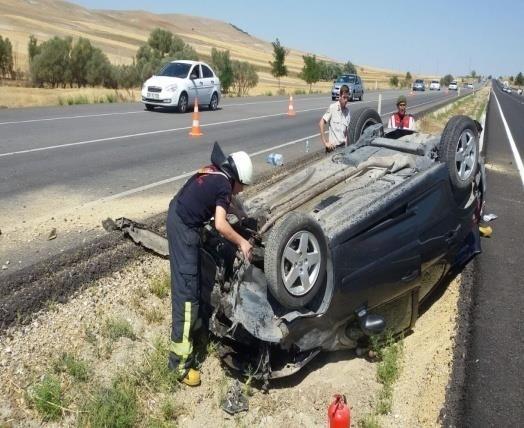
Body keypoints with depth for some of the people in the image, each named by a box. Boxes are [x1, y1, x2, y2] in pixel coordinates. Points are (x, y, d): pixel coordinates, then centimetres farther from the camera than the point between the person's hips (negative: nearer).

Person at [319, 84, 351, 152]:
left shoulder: (347, 111, 7)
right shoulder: (332, 108, -10)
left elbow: (347, 131, 12)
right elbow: (321, 124, -10)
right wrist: (325, 143, -13)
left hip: (343, 146, 5)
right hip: (333, 146, -5)